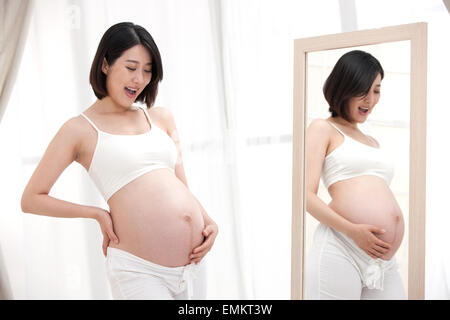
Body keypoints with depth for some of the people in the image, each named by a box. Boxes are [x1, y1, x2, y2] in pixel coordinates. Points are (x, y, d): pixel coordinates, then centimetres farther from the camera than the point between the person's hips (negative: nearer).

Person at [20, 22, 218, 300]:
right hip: (139, 271, -5)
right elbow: (31, 199, 2)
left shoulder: (162, 118, 14)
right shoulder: (80, 129, 1)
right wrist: (100, 214, -2)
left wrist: (208, 221, 0)